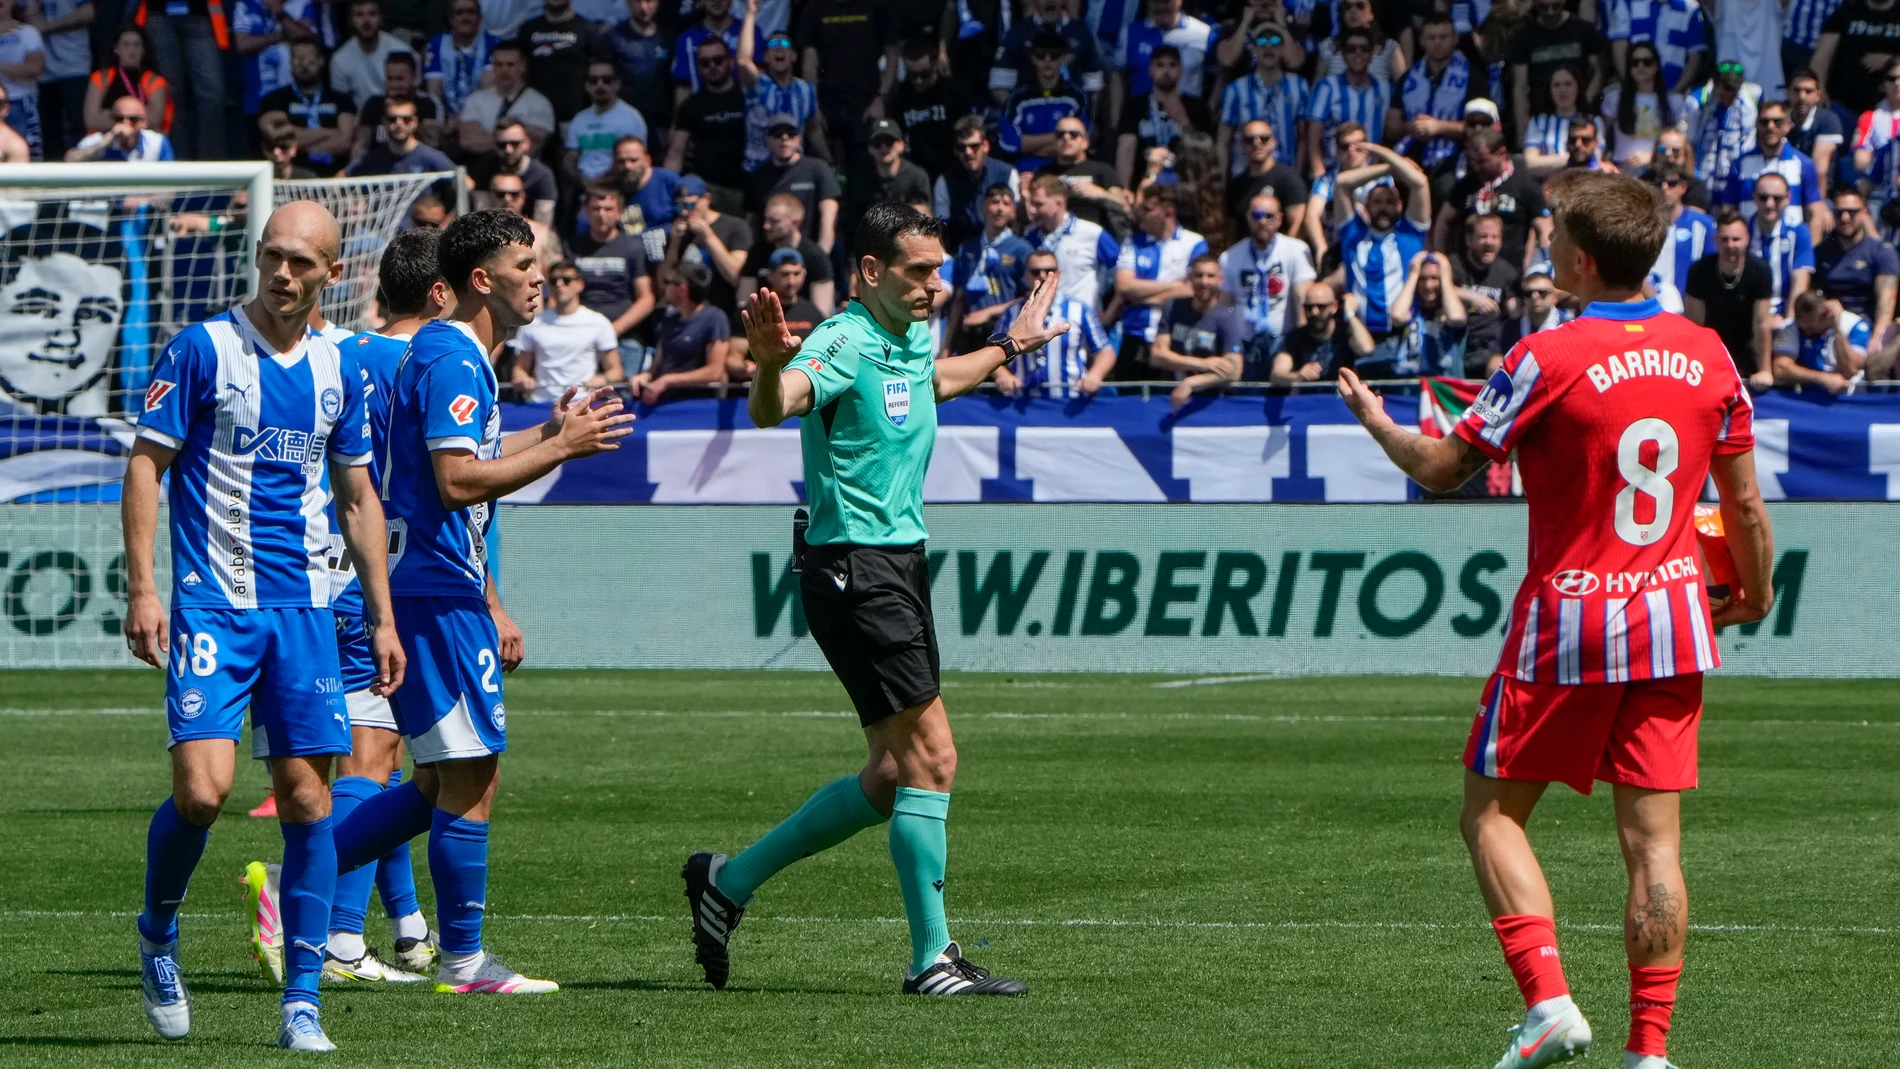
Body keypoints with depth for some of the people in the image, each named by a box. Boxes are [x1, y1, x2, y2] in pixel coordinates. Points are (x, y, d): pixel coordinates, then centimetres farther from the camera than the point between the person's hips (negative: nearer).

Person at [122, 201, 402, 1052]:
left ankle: (301, 1002, 4)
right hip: (211, 602, -4)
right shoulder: (202, 349, -3)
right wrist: (141, 589, -11)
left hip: (304, 608, 4)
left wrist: (382, 617, 16)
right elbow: (145, 467, -3)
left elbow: (356, 498, 19)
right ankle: (157, 937, 11)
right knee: (201, 788, -17)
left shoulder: (337, 369, 10)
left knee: (307, 798, -1)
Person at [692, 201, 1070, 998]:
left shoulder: (915, 337, 12)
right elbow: (772, 408, -37)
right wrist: (771, 364, -57)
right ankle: (933, 958, -7)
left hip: (901, 564, 10)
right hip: (853, 568, -10)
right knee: (930, 758, -11)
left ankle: (730, 880, 22)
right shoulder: (846, 342, -16)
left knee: (891, 780, 11)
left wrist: (1009, 346, 47)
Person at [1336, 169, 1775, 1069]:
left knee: (1491, 812, 9)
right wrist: (1755, 591, 24)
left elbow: (1442, 470, -5)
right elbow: (1745, 504, 6)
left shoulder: (1549, 360, -14)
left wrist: (1378, 424, 15)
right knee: (1653, 836, 4)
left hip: (1568, 624, -4)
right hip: (1672, 622, 4)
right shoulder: (1706, 354, 1)